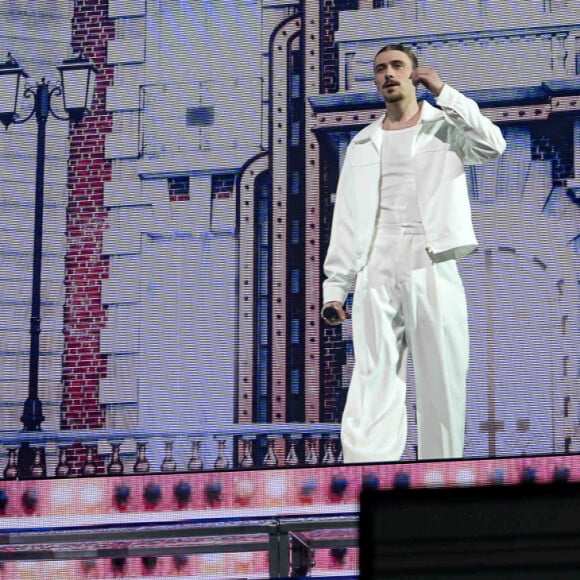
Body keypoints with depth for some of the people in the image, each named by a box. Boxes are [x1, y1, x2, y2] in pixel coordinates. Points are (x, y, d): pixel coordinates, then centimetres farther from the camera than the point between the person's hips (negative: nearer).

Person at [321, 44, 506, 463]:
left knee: (442, 382, -2)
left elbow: (492, 145, -11)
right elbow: (347, 219, 14)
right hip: (377, 275, 2)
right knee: (374, 383, -9)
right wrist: (334, 286, 5)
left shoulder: (446, 127, 11)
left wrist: (444, 92, -7)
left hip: (434, 270, -2)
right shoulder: (363, 143, 18)